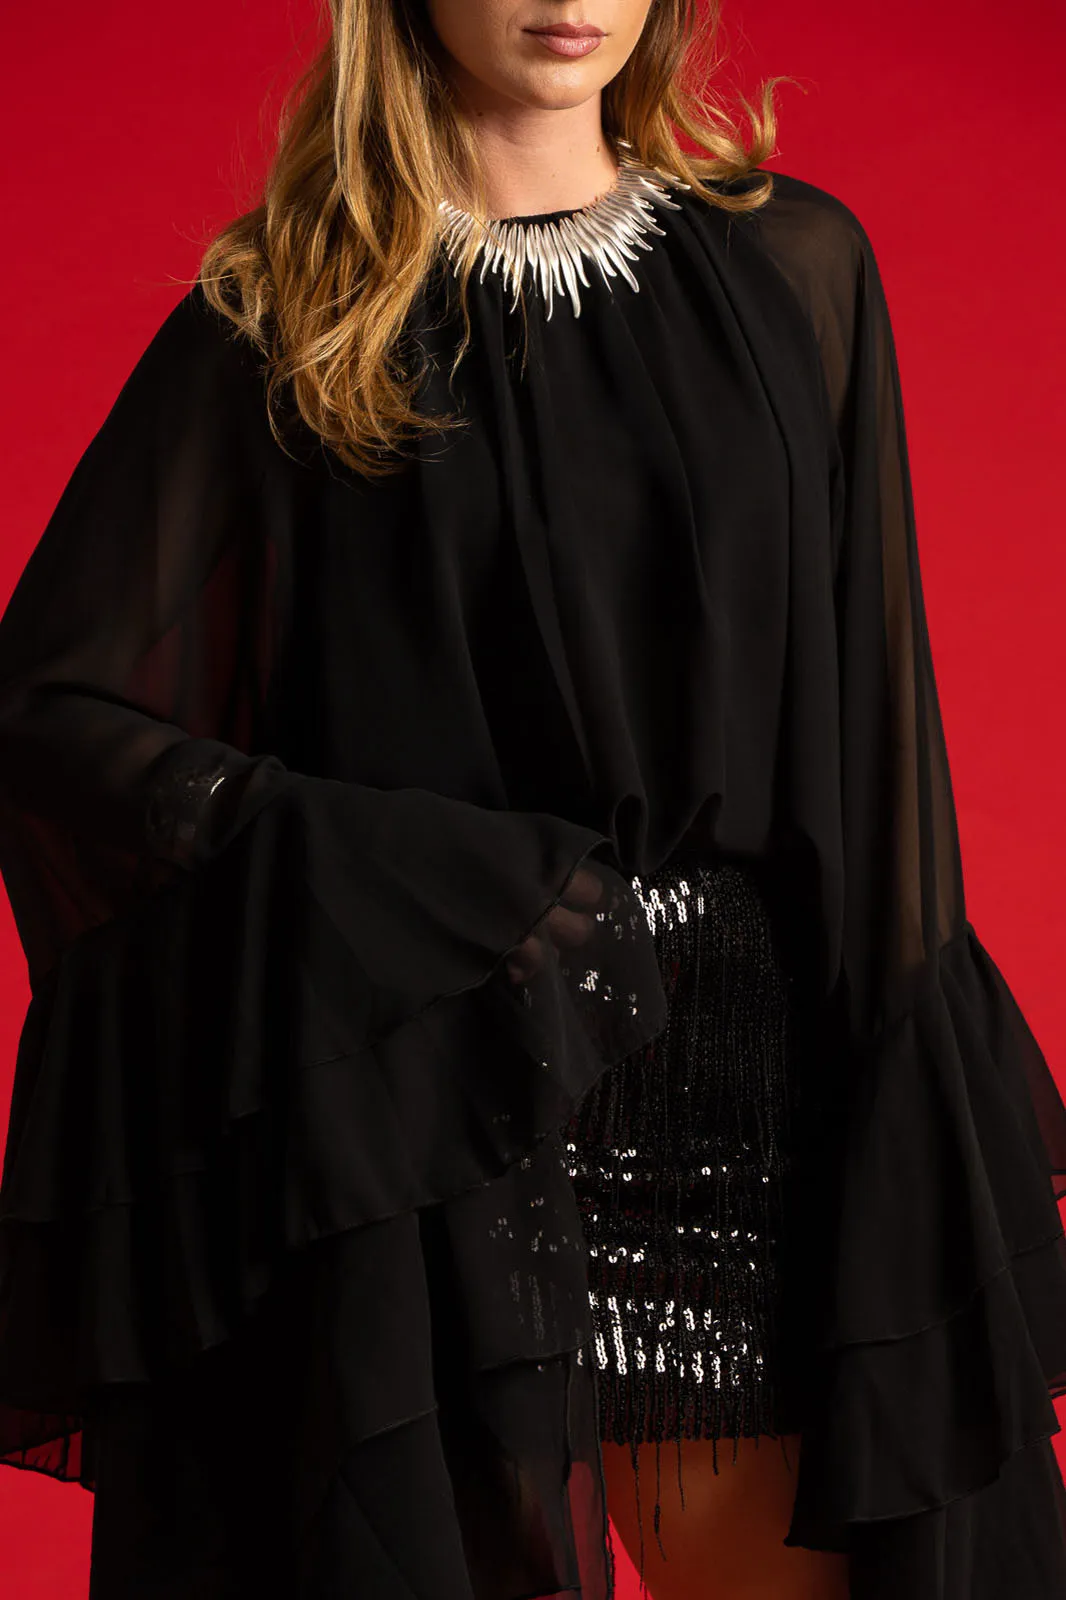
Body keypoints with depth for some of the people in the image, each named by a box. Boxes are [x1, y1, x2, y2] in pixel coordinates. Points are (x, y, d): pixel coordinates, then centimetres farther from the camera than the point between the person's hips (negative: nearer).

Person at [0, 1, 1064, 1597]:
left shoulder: (798, 268, 8)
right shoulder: (280, 323, 2)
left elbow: (872, 723, 6)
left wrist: (912, 1150, 0)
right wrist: (402, 875, -11)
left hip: (752, 1073, 2)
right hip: (428, 1093, -2)